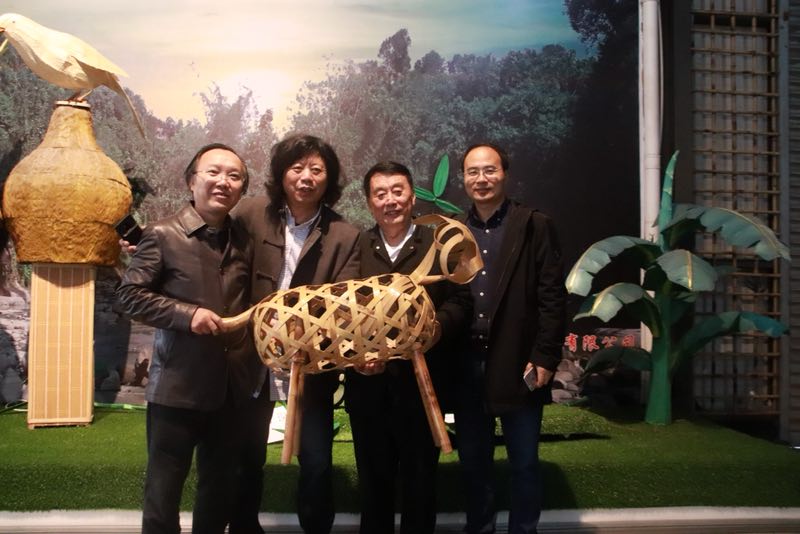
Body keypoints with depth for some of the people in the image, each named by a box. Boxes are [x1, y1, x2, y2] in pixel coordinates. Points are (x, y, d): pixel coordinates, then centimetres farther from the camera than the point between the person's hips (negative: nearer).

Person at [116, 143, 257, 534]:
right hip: (177, 385, -5)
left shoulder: (243, 241, 9)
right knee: (164, 488, 9)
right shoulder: (163, 234, -8)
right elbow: (129, 295, -9)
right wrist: (187, 313, -20)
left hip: (232, 386, 5)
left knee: (221, 486, 18)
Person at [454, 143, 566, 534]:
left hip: (518, 365, -3)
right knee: (472, 462, 13)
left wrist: (545, 357, -11)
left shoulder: (535, 226, 1)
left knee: (524, 463, 7)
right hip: (466, 367, 3)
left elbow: (552, 297, -4)